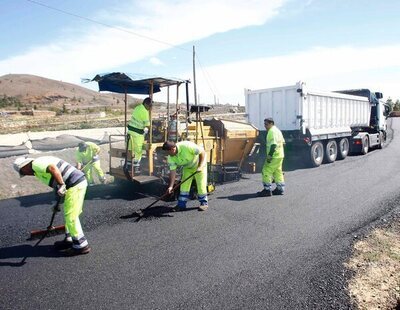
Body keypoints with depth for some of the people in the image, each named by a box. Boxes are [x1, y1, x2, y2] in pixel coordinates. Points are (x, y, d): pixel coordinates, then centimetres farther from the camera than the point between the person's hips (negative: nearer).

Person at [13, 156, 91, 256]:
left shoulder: (36, 164, -5)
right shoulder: (41, 163, 24)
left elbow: (53, 168, -28)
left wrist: (61, 185, -26)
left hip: (75, 185, -10)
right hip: (79, 181, 10)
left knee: (71, 217, -3)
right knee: (70, 215, 21)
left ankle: (81, 245, 6)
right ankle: (69, 239, 33)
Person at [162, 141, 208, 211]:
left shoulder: (186, 146, -37)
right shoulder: (171, 158, -18)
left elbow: (202, 152, -30)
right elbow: (172, 171, -16)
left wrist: (200, 166, -32)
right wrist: (171, 186, -23)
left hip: (200, 164, -5)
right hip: (187, 168, 5)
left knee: (201, 184, -7)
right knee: (184, 185, 0)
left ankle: (204, 203, 8)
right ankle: (181, 204, 9)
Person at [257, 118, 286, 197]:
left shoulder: (272, 131, -15)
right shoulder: (277, 130, 18)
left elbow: (273, 145, -23)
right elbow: (282, 142, 23)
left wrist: (269, 155, -24)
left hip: (274, 157, -11)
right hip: (280, 155, 11)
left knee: (266, 172, -6)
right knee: (278, 172, 16)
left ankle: (267, 190, -5)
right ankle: (280, 189, 21)